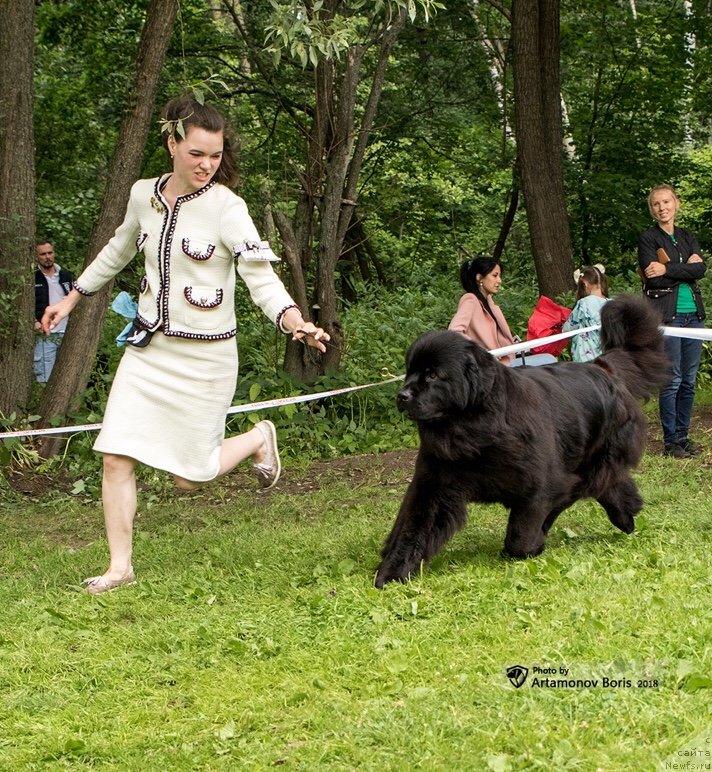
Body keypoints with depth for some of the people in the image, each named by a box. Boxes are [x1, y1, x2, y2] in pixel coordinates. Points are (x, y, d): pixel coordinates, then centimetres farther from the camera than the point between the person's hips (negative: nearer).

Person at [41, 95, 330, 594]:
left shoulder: (226, 209, -15)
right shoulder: (144, 195, 2)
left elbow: (260, 276, -21)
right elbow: (119, 251, 21)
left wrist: (294, 321, -39)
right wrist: (72, 298, 27)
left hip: (204, 356, -4)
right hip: (147, 349, 5)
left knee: (189, 475, 3)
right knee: (117, 457, -4)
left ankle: (259, 438, 32)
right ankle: (120, 567, 8)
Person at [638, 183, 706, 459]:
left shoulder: (687, 237, 15)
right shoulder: (648, 238, 0)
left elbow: (701, 269, -3)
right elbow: (654, 278, -14)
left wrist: (668, 269, -12)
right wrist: (686, 268, -8)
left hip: (693, 314, 5)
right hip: (667, 316, -5)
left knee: (689, 380, 7)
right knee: (672, 380, -7)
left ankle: (682, 435, 15)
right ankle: (670, 440, 0)